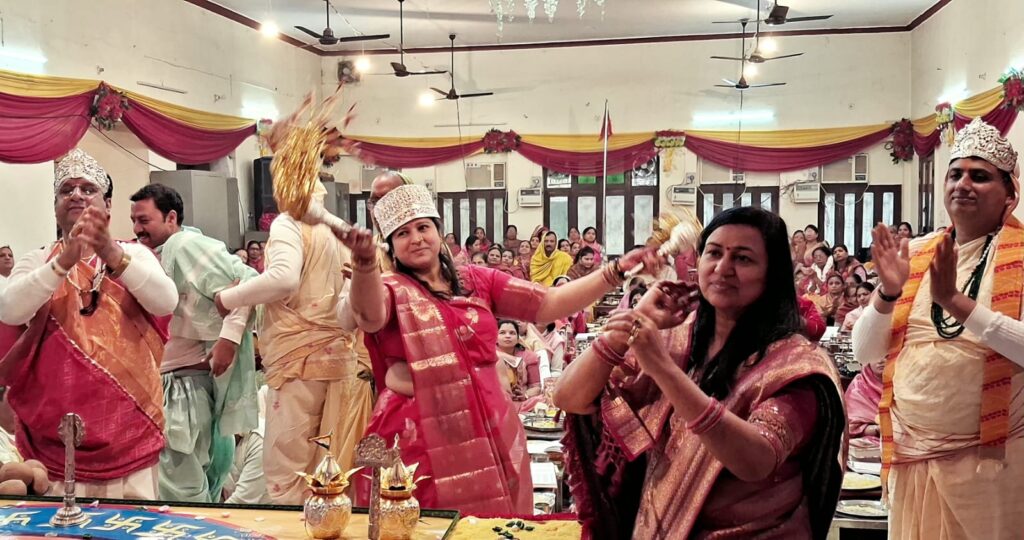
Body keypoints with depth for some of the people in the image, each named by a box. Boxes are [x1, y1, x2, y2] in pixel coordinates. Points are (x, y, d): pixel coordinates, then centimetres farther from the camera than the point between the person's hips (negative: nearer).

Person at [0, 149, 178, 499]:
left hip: (129, 427, 0)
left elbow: (166, 301, -14)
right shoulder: (36, 261, 8)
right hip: (56, 431, 1)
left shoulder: (135, 254, 6)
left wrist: (112, 254, -27)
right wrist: (64, 261, -25)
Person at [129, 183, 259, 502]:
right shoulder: (154, 256, 15)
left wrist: (229, 336, -27)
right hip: (160, 380, 9)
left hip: (187, 380, -9)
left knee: (181, 484, -2)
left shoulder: (187, 245, -12)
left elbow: (246, 282, -22)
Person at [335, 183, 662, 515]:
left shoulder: (477, 281, 9)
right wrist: (364, 263, -46)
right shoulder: (392, 289, -2)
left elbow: (548, 304, 5)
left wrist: (616, 272, -3)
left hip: (490, 431, 4)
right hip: (419, 438, -3)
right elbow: (371, 315, -25)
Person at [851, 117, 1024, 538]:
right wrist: (888, 293, -14)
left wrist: (956, 302, -26)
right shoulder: (916, 254, 5)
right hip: (912, 454, 4)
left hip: (990, 456, -3)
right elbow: (865, 352, 2)